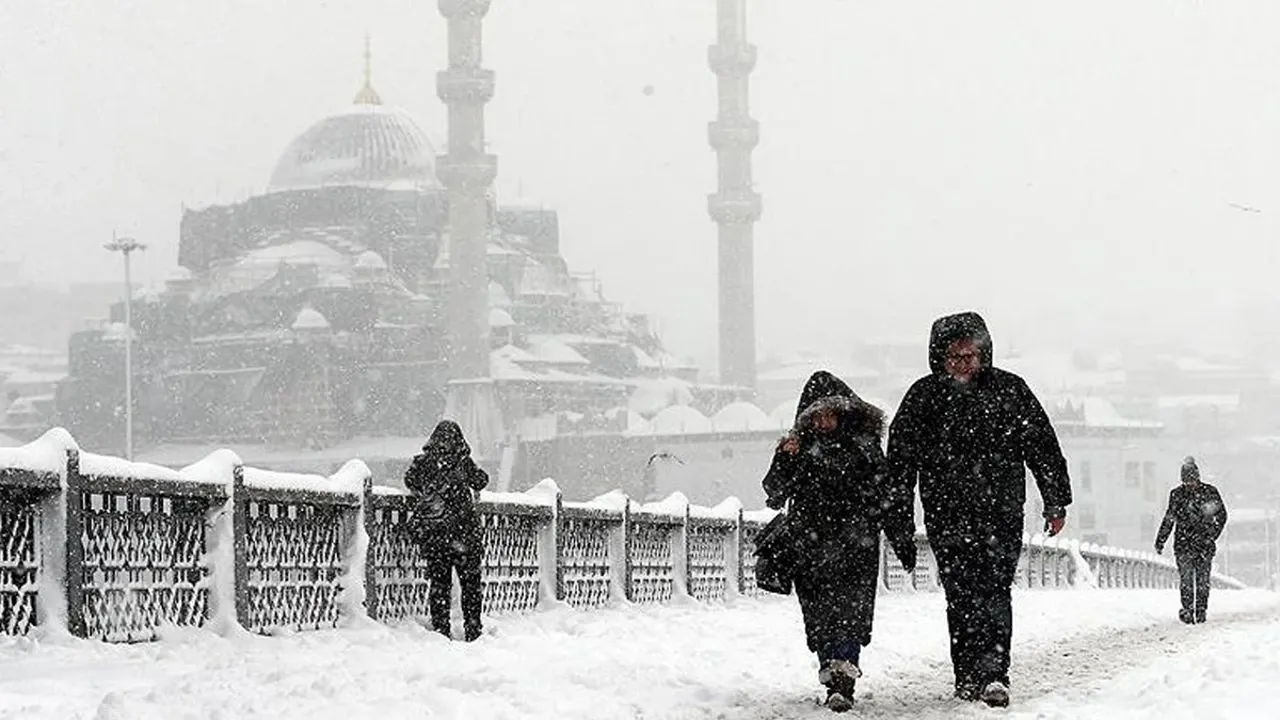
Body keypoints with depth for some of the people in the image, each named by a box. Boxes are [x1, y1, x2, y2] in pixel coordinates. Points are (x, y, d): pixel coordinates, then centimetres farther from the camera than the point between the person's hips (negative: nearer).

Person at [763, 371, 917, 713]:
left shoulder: (864, 444, 6)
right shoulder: (799, 447, 7)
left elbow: (888, 495, 11)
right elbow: (774, 495, 0)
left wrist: (903, 541, 11)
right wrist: (785, 461, -18)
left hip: (856, 546, -2)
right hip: (810, 549, 2)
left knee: (851, 612, -14)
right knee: (820, 617, 2)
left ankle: (842, 683, -22)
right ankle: (836, 680, 13)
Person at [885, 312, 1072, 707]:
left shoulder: (1009, 390, 4)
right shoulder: (924, 396, 5)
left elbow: (1043, 448, 8)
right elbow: (901, 456, 7)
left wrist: (1056, 502, 7)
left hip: (1002, 512, -1)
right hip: (947, 515, 1)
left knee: (994, 591, -11)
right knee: (961, 596, 2)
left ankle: (991, 673, -16)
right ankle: (970, 677, 9)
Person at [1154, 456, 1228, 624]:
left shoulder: (1209, 492, 0)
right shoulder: (1176, 494, 5)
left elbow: (1222, 515, 5)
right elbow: (1169, 519, 14)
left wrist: (1212, 536, -5)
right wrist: (1160, 541, 11)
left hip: (1204, 543, -1)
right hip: (1183, 543, 1)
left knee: (1203, 580, 3)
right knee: (1186, 579, -9)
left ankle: (1201, 610, 12)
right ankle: (1187, 609, -8)